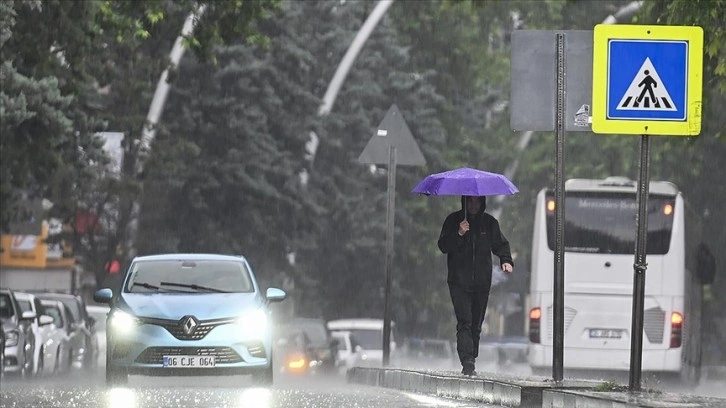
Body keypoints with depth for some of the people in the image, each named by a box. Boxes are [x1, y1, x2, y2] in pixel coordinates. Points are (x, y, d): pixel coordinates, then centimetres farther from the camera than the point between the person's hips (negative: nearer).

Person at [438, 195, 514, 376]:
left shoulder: (489, 222, 10)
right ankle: (467, 362, -22)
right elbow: (443, 246, -2)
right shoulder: (453, 220, 4)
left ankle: (470, 362, 14)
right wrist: (459, 234, -17)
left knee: (476, 324, 5)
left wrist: (506, 260, -5)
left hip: (482, 282, 3)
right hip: (459, 282, -3)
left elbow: (500, 244, 15)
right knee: (464, 321, -14)